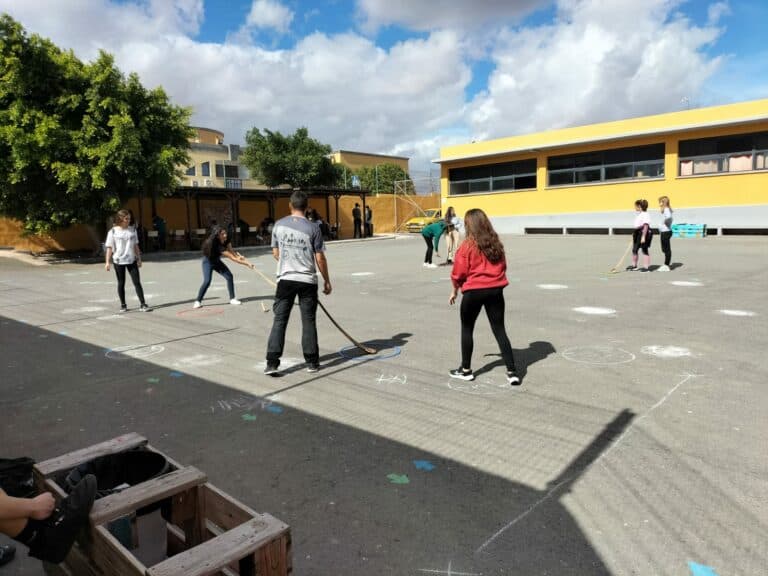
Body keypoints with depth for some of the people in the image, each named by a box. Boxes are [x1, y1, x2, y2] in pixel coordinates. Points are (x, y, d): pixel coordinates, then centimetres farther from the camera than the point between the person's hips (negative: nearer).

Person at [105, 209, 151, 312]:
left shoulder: (132, 229, 6)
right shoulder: (113, 231, -4)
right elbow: (109, 247, -3)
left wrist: (139, 259, 10)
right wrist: (107, 262, -8)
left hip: (131, 260, 3)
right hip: (118, 261, -2)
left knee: (137, 282, -3)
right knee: (121, 283, 7)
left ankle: (143, 304, -3)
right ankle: (123, 305, 19)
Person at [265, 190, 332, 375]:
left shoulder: (279, 225, 2)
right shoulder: (313, 228, -7)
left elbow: (275, 253, 10)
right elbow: (320, 258, -5)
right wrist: (327, 281, 6)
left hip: (285, 279, 2)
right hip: (308, 280, -1)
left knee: (279, 320, 5)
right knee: (308, 321, 7)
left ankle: (272, 363, 1)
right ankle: (312, 362, 15)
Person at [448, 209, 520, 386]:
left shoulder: (467, 246, -11)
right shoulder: (496, 243, 4)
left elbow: (458, 273, -7)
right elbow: (503, 266, 14)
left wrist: (455, 291, 9)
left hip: (474, 292, -4)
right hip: (495, 290, 4)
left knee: (467, 329, 14)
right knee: (499, 330, 9)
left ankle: (466, 369, 22)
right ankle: (512, 372, 6)